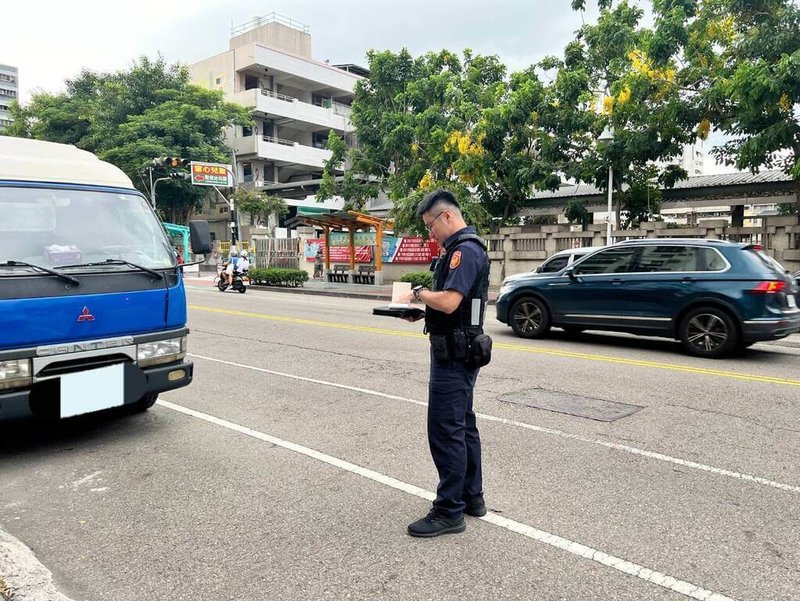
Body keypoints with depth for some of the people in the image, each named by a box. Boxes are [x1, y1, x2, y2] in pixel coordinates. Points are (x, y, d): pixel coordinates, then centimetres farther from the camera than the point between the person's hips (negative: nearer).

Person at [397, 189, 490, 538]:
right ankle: (472, 497, 29)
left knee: (445, 431, -4)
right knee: (463, 425, 17)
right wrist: (421, 309, 6)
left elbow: (449, 302, -29)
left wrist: (419, 292, -10)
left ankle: (449, 512, 6)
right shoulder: (464, 248, 16)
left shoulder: (465, 250, -17)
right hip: (459, 352, 11)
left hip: (453, 355, -11)